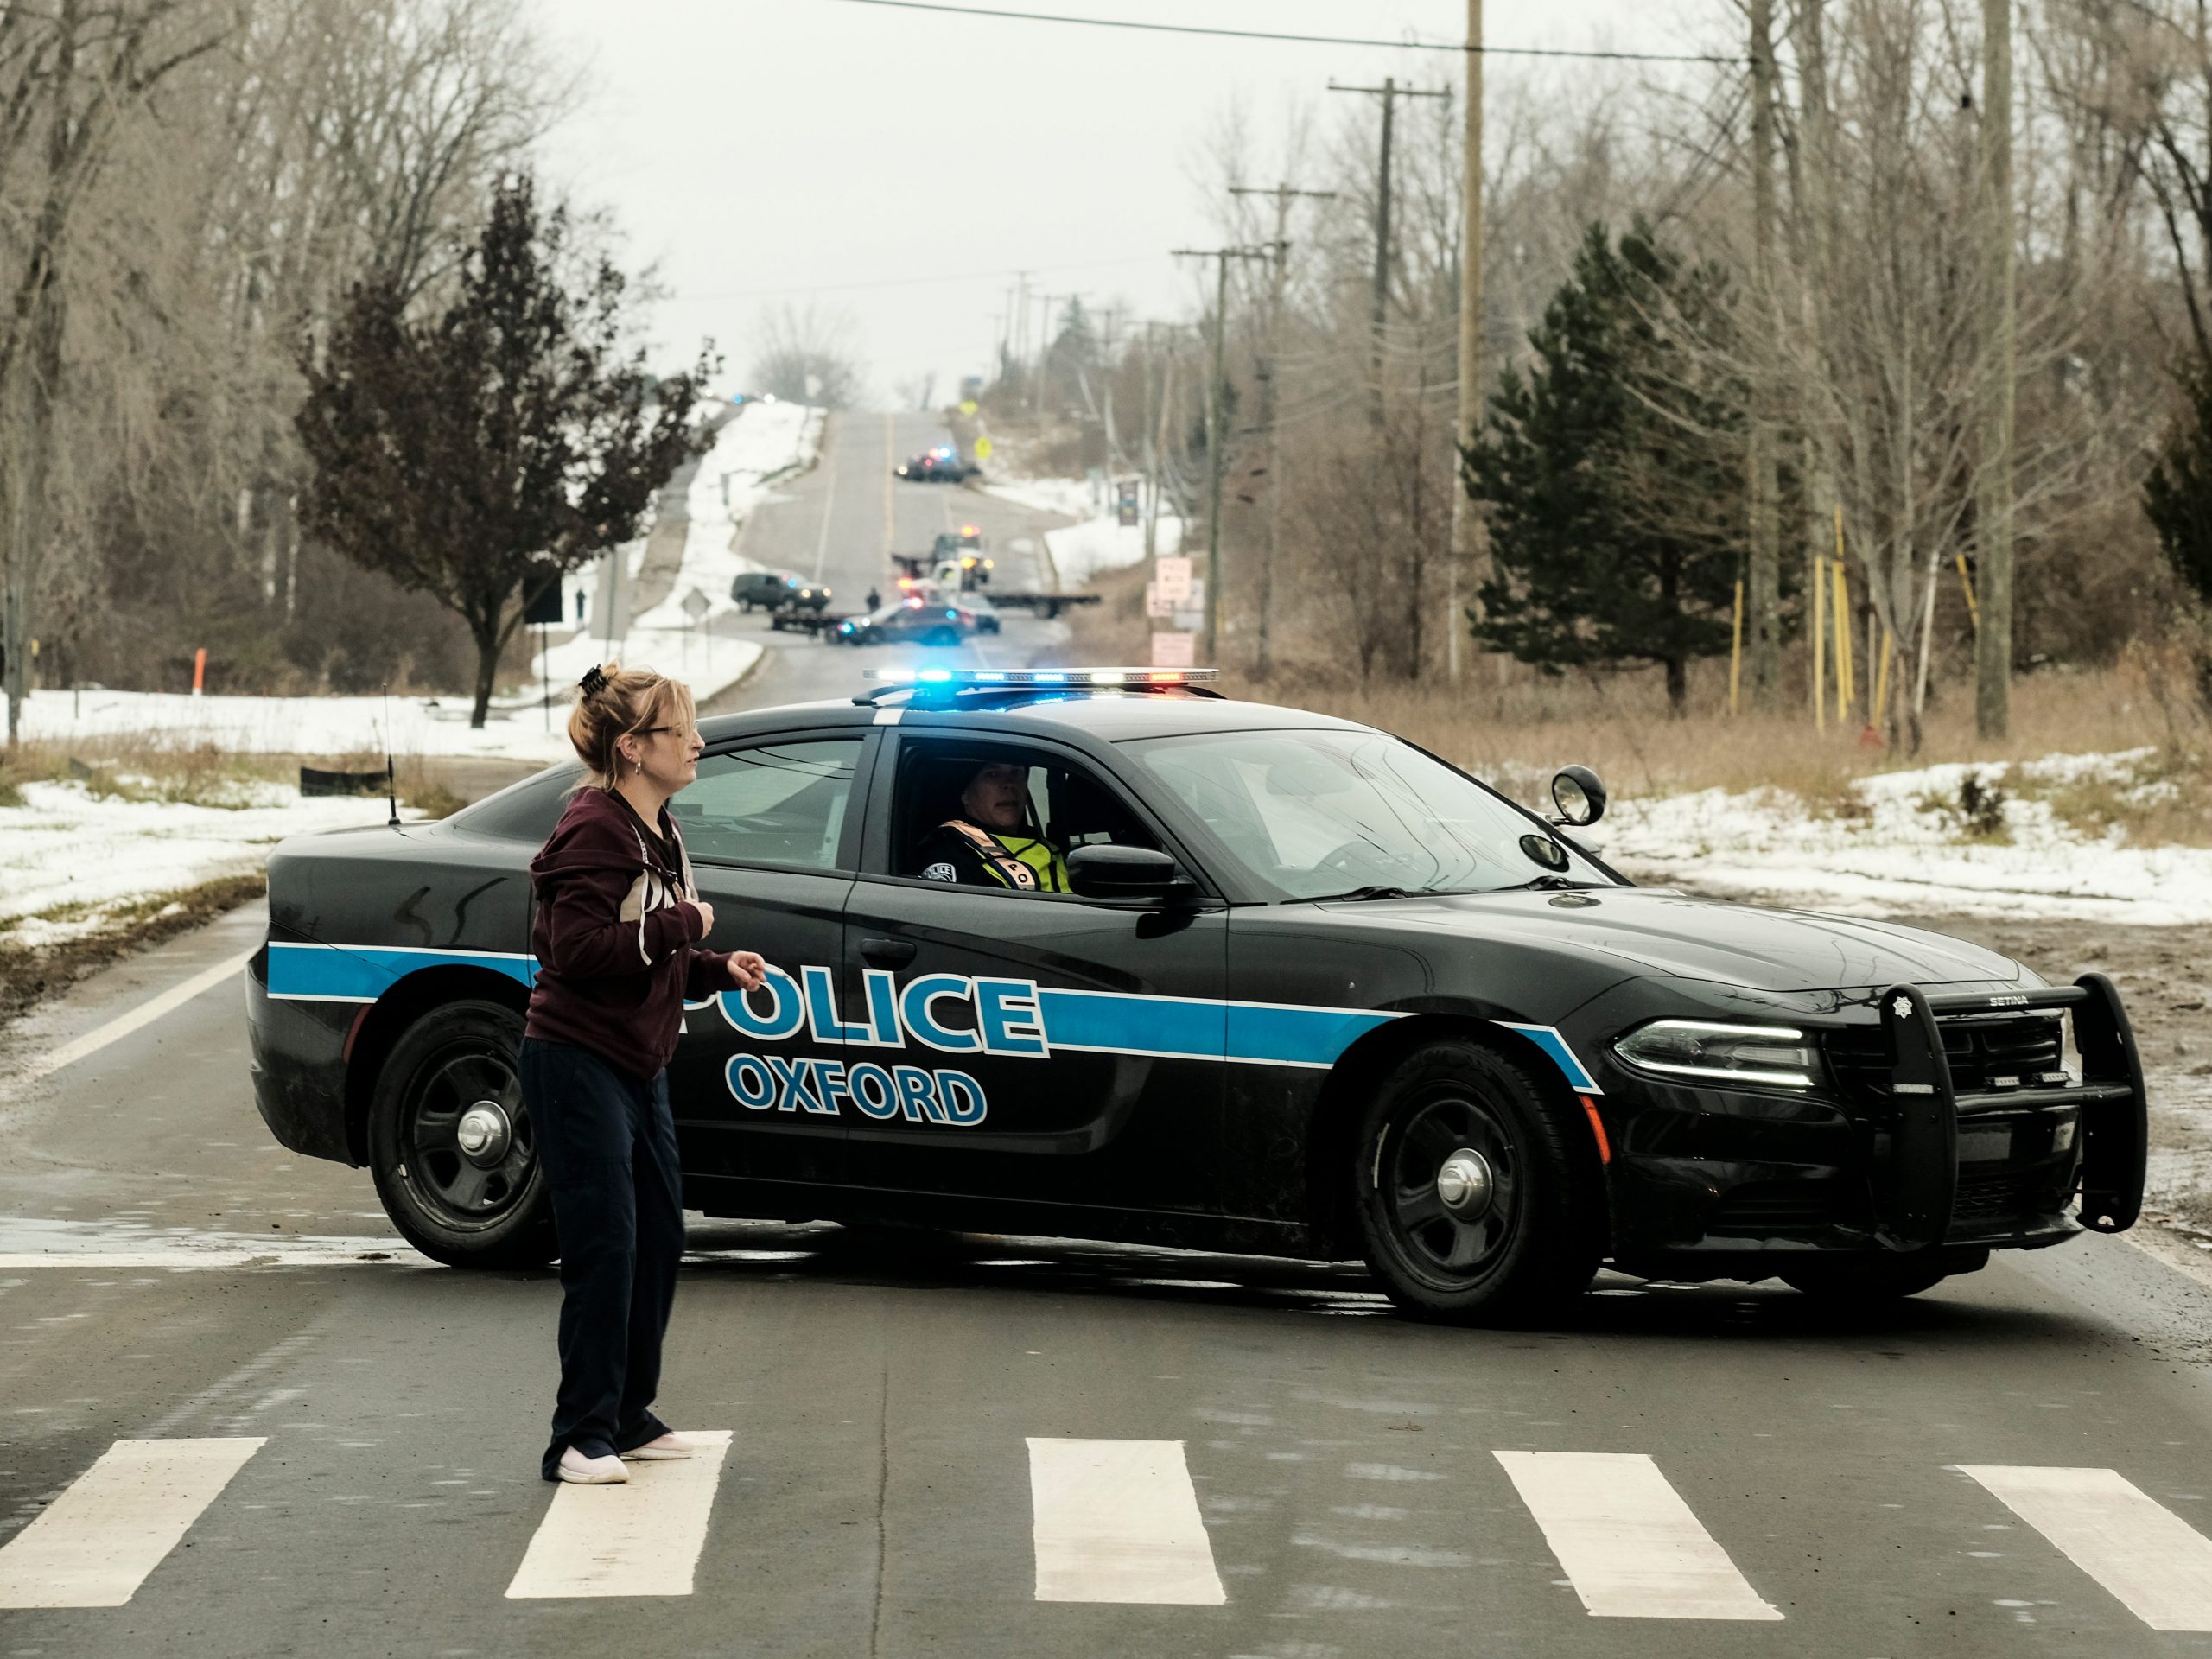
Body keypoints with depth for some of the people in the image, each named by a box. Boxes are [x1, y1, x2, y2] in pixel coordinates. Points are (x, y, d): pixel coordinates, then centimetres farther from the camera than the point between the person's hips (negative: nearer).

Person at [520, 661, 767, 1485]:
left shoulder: (657, 833, 15)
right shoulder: (595, 830, -16)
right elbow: (579, 948, -25)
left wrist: (718, 969, 9)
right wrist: (683, 926, -18)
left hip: (638, 1067, 10)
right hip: (577, 1063, -10)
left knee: (659, 1239, 13)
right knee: (605, 1248, -10)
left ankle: (629, 1417, 24)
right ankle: (580, 1438, -4)